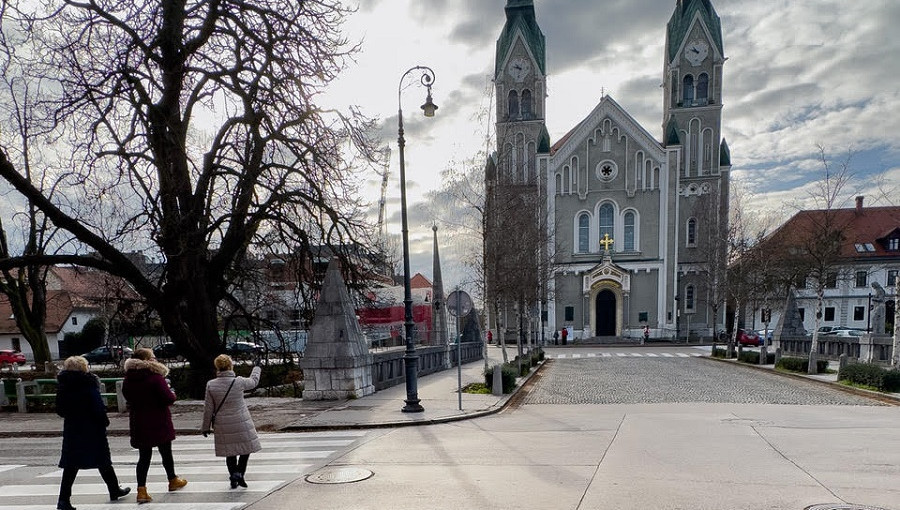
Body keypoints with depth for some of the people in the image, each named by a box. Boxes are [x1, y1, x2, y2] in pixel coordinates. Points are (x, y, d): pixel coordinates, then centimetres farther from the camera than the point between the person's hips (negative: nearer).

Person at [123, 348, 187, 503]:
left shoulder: (128, 380, -1)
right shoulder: (155, 377, -19)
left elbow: (128, 398, 12)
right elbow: (169, 399, -21)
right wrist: (172, 393, -1)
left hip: (138, 424, 4)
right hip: (159, 422, -4)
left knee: (144, 456, 10)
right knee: (166, 452, 14)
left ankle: (141, 490, 1)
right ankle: (172, 480, 32)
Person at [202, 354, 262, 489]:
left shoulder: (211, 385, -7)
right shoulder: (239, 382, -12)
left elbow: (208, 409, -1)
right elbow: (254, 381, 10)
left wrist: (206, 427, 11)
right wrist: (257, 367, 27)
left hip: (223, 426, 3)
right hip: (241, 424, -3)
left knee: (230, 452, 15)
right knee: (246, 448, 12)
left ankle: (233, 478, 18)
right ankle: (239, 473, -2)